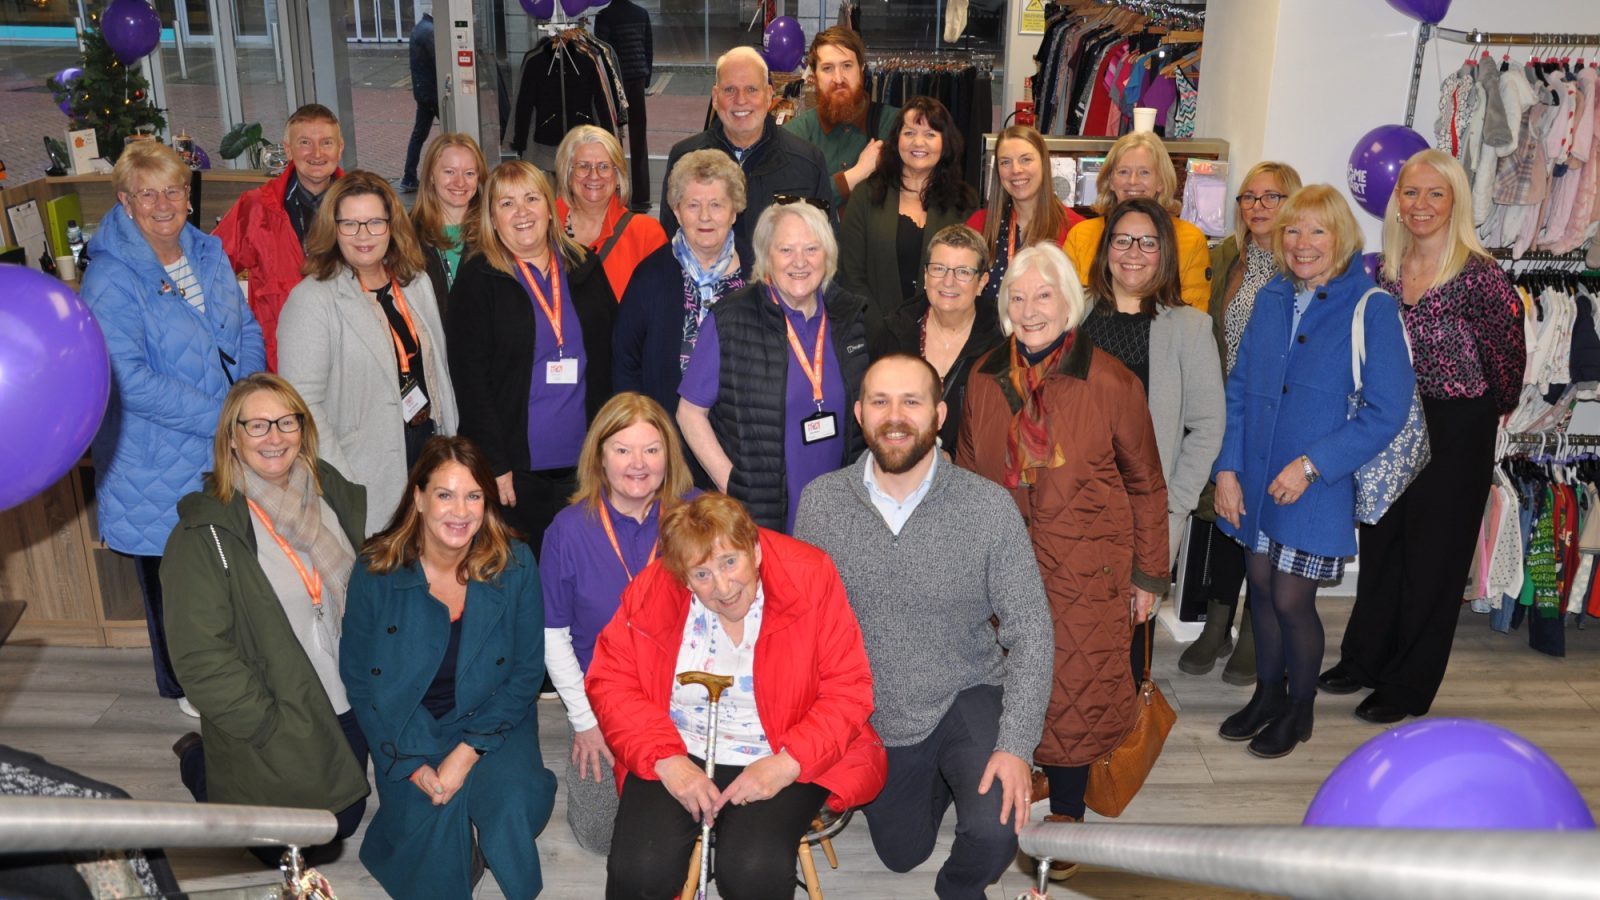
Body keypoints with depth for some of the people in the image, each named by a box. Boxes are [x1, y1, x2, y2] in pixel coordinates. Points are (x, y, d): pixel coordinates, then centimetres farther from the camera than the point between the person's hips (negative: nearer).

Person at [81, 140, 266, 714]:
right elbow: (131, 381, -23)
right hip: (160, 460, -6)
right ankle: (185, 684, 33)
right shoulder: (111, 279, -17)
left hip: (231, 450, 6)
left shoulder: (208, 253, 4)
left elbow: (247, 330, 12)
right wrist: (222, 418, -23)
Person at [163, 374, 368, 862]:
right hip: (273, 728, -5)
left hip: (348, 708, 5)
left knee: (344, 823, 20)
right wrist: (270, 730, -18)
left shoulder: (330, 491, -1)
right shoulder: (204, 532, -18)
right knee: (287, 848, 10)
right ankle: (200, 764, 32)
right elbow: (200, 655, -18)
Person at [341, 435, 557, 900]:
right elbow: (359, 680, -4)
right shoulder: (376, 572, -10)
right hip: (407, 728, 0)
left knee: (513, 806, -26)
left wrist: (468, 751, -17)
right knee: (429, 822, -24)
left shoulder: (515, 565, -10)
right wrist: (413, 763, -14)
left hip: (492, 721, 0)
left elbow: (527, 672, -6)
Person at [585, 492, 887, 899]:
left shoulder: (810, 579, -14)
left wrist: (789, 762, -22)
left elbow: (848, 690, -10)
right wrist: (666, 759, -17)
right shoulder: (651, 591, -8)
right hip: (679, 755, 2)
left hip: (781, 759, -2)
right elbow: (611, 682, -3)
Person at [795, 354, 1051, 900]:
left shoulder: (989, 507, -19)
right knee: (901, 855, 20)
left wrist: (1017, 746, -22)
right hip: (874, 716, 3)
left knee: (993, 831, -27)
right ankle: (939, 779, 52)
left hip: (968, 697, -2)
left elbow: (1028, 631, -14)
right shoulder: (820, 502, -14)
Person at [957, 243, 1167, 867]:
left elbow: (1145, 484, -1)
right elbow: (967, 474, 13)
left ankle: (1066, 814, 22)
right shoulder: (986, 378, 3)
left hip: (1085, 570, -3)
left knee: (1073, 691, 2)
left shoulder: (1110, 381, -8)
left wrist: (1148, 575, 1)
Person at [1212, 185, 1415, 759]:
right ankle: (1267, 695, 35)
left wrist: (1311, 465, -18)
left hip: (1318, 487, -4)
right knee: (1261, 588, 13)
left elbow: (1387, 410, -13)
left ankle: (1299, 710, 27)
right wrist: (1227, 468, -3)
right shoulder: (1270, 299, 5)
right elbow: (1239, 389, 6)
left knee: (1291, 601, 3)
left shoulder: (1372, 308, -11)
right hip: (1254, 481, 4)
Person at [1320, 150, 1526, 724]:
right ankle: (1365, 659, 34)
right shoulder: (1385, 268, 0)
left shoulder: (1479, 274, -19)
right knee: (1380, 544, 17)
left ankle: (1409, 687, 21)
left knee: (1434, 556, 7)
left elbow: (1507, 352, -10)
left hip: (1457, 429, -6)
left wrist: (1495, 409, 2)